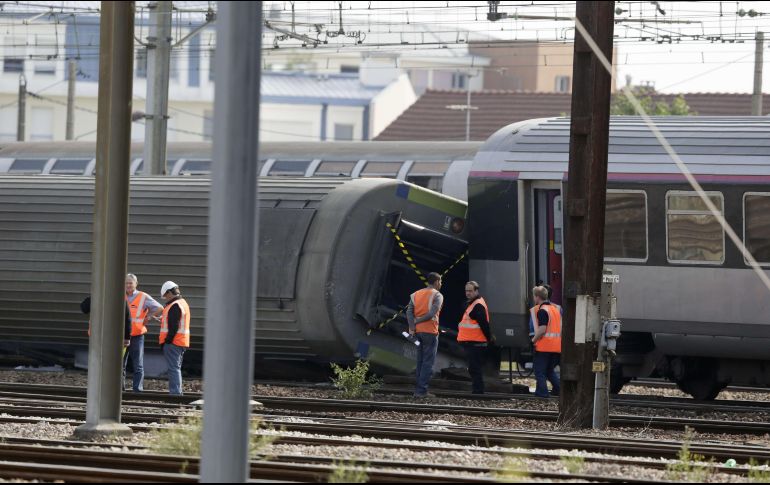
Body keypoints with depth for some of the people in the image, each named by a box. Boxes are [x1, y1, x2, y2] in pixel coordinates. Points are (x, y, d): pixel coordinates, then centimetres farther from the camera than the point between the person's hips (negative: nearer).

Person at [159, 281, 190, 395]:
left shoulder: (175, 306, -15)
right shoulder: (183, 303, 16)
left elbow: (173, 327, -20)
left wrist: (167, 341, -18)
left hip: (173, 343, -10)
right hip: (182, 342, 10)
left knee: (173, 368, -10)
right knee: (177, 368, 15)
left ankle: (175, 392, -13)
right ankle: (177, 393, 18)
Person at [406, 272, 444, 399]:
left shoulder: (416, 295, 13)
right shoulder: (437, 295, -5)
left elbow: (409, 312, 0)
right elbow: (432, 314, -17)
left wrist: (412, 328, -8)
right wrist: (417, 321, -6)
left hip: (418, 331, 6)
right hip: (430, 331, -6)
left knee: (420, 362, 14)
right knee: (428, 362, -3)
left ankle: (418, 390, 14)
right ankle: (422, 391, -9)